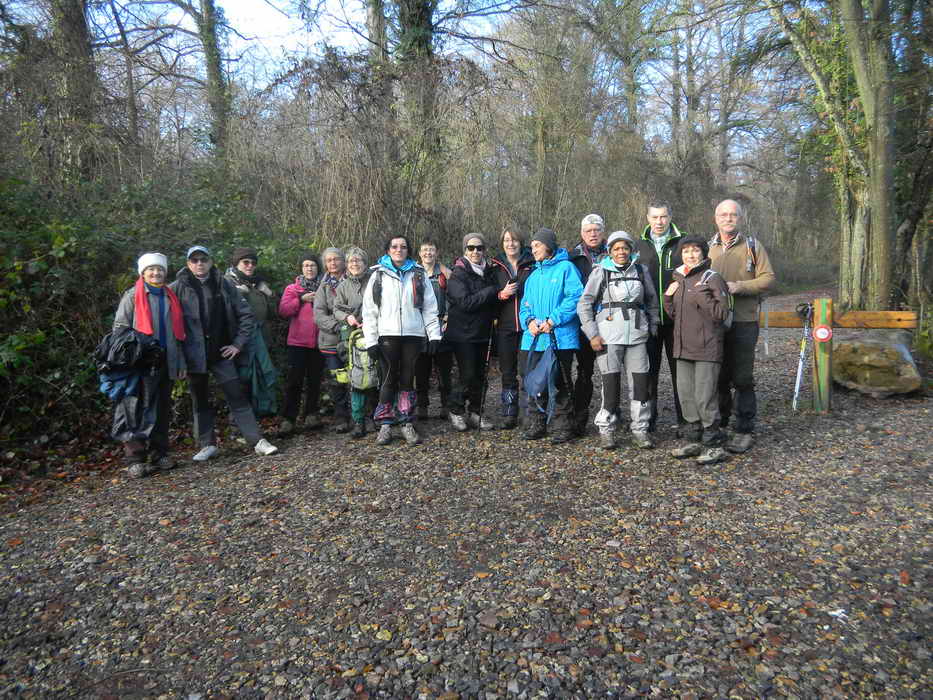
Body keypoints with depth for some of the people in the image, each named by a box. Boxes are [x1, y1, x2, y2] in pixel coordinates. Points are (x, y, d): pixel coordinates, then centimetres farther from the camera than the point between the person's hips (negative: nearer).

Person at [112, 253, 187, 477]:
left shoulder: (170, 297, 18)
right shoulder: (132, 296, 3)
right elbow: (120, 327, 0)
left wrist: (181, 361, 16)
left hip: (166, 361, 5)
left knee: (163, 409, 9)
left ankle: (159, 454, 18)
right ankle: (135, 459, -4)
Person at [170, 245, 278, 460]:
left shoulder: (224, 285, 2)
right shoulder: (177, 288, -2)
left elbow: (245, 315, 5)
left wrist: (238, 344, 0)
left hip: (220, 352, 0)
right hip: (194, 354, 0)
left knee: (237, 397, 0)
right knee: (200, 401, 11)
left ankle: (258, 441, 1)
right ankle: (207, 444, 21)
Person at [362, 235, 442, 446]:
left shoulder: (418, 274, 12)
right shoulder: (378, 275, 9)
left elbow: (430, 307, 9)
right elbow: (369, 310, 4)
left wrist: (434, 334, 0)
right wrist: (371, 340, -4)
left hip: (413, 334, 1)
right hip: (387, 335, -1)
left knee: (408, 380, 5)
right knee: (389, 380, -1)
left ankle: (407, 424, 12)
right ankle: (385, 424, 7)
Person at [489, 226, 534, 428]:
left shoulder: (532, 265, 4)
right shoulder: (495, 267, 10)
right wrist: (501, 295, -10)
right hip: (505, 326, 2)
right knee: (508, 372, 6)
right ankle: (509, 415, 14)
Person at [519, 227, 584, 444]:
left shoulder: (566, 268, -1)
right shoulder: (533, 275, 20)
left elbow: (576, 297, -13)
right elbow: (525, 305, 18)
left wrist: (552, 321, -17)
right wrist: (529, 321, -4)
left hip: (560, 339, -6)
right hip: (534, 339, 7)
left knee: (561, 384, 0)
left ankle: (563, 426, 10)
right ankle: (536, 424, 22)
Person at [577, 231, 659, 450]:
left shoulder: (641, 271, 10)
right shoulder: (601, 271, 2)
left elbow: (652, 302, 20)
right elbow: (584, 304, 0)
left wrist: (652, 328, 12)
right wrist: (592, 334, -6)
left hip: (637, 335, 3)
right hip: (609, 335, -3)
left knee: (641, 382, 1)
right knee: (611, 383, -3)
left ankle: (640, 430, 14)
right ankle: (606, 430, 11)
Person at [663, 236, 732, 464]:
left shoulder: (713, 279, -6)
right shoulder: (678, 279, 14)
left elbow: (720, 313, -12)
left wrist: (701, 296, -19)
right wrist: (668, 298, 4)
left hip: (706, 349, -7)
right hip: (683, 347, 7)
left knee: (704, 398, -7)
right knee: (686, 396, 11)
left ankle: (714, 445, 6)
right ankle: (694, 441, 24)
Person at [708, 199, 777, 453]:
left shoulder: (753, 246, 3)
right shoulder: (708, 248, 12)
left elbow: (768, 278, -3)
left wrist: (739, 286, -16)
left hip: (743, 322, -3)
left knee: (742, 378, -2)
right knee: (718, 376, 11)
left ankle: (744, 430, 7)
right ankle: (718, 424, 23)